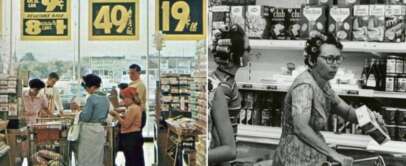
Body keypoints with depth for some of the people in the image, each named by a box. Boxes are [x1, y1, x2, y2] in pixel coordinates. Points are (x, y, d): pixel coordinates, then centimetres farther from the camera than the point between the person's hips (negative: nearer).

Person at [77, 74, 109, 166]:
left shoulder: (91, 98, -16)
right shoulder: (105, 99, 7)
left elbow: (86, 117, -17)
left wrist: (80, 114, 2)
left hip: (90, 130, -8)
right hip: (101, 129, 8)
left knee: (86, 158, 0)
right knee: (98, 158, 13)